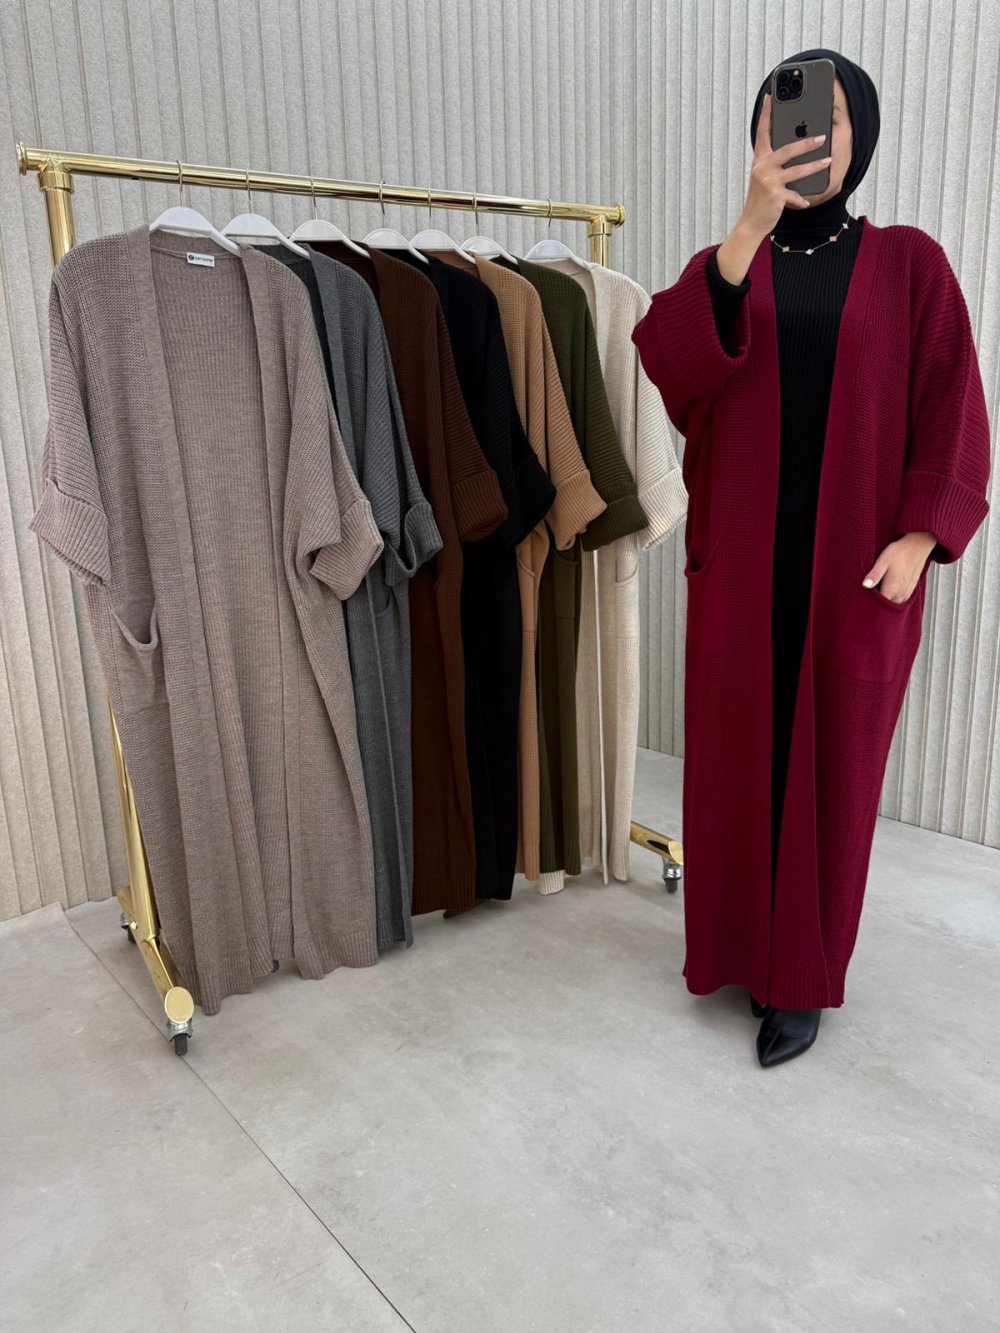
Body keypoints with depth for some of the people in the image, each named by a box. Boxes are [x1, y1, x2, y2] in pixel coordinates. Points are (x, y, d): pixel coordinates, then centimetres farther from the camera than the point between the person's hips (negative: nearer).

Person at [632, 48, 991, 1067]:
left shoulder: (908, 263, 5)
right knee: (734, 754, 7)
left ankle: (804, 978, 22)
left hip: (857, 566, -1)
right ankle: (736, 942, 29)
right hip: (741, 560, 2)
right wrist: (750, 226, -23)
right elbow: (667, 361, -14)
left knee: (831, 763, 5)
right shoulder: (728, 265, 8)